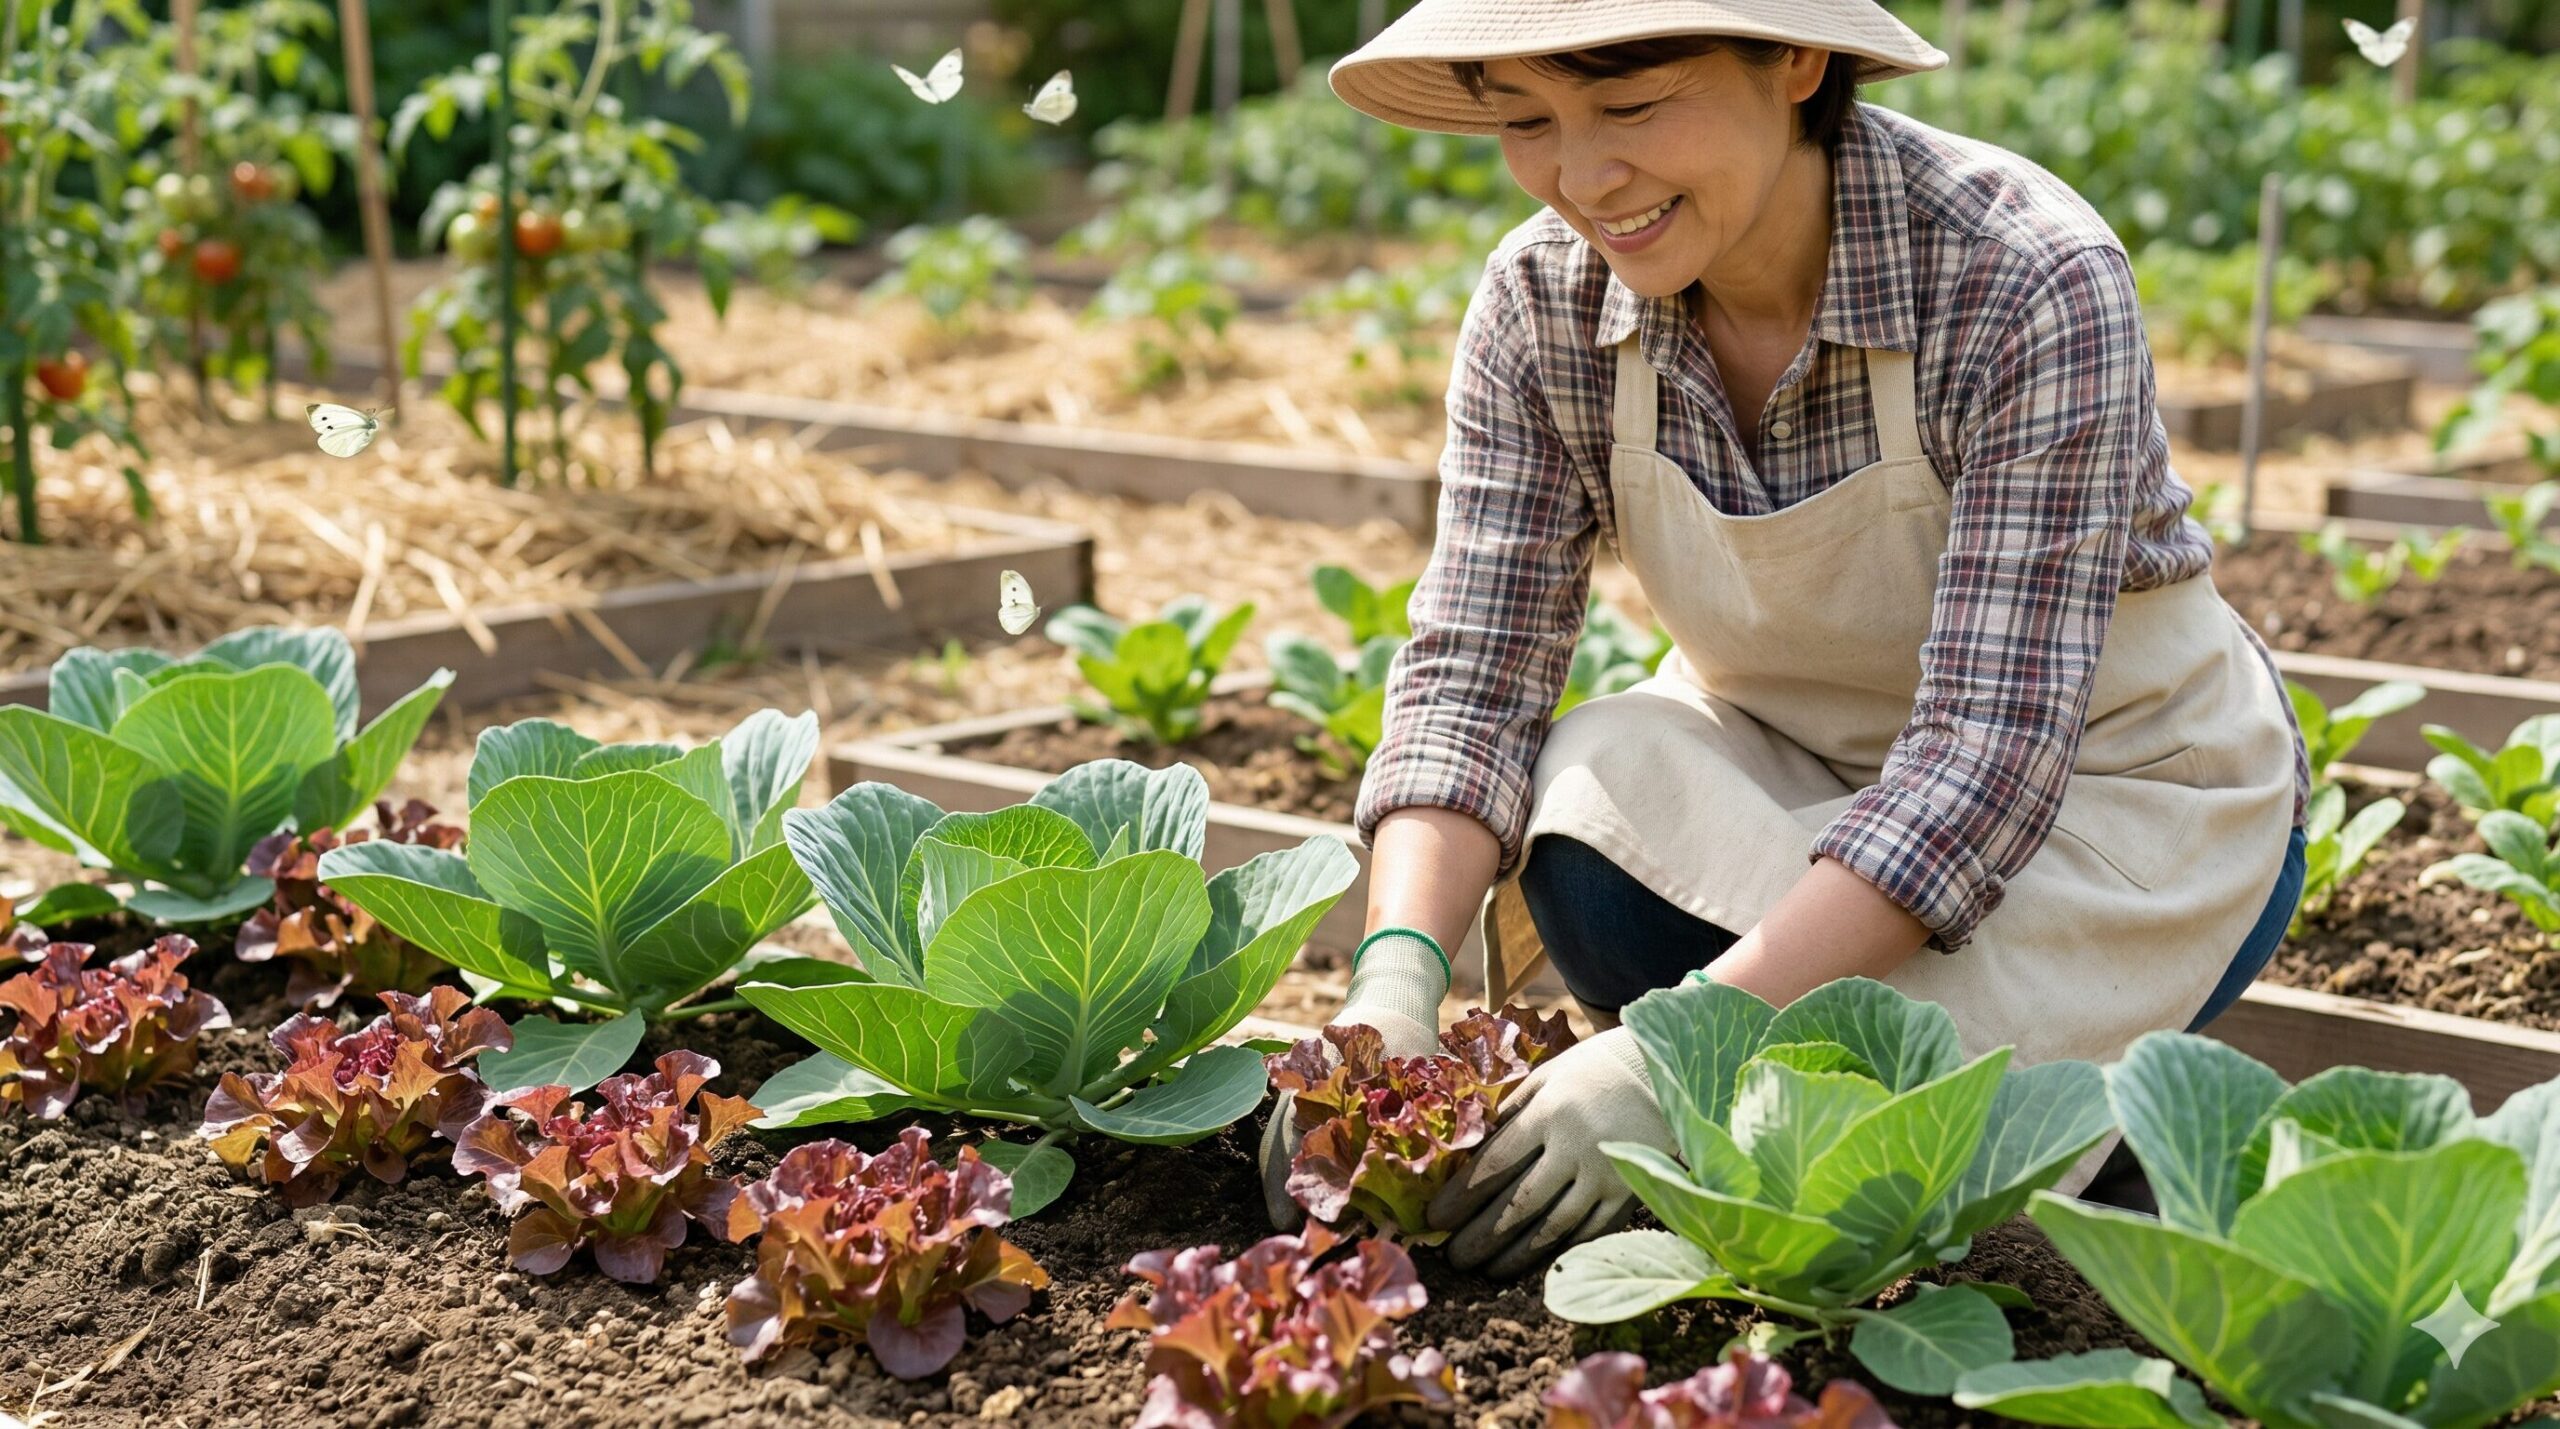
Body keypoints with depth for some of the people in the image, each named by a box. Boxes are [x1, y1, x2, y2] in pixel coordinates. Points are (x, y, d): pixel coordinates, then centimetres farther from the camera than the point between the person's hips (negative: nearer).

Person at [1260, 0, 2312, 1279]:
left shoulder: (2029, 282, -29)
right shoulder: (1542, 303, -14)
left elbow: (1989, 751, -33)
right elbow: (1470, 675, -16)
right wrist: (1397, 980, -35)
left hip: (2114, 793, -3)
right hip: (1788, 773, 4)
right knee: (1590, 816, -30)